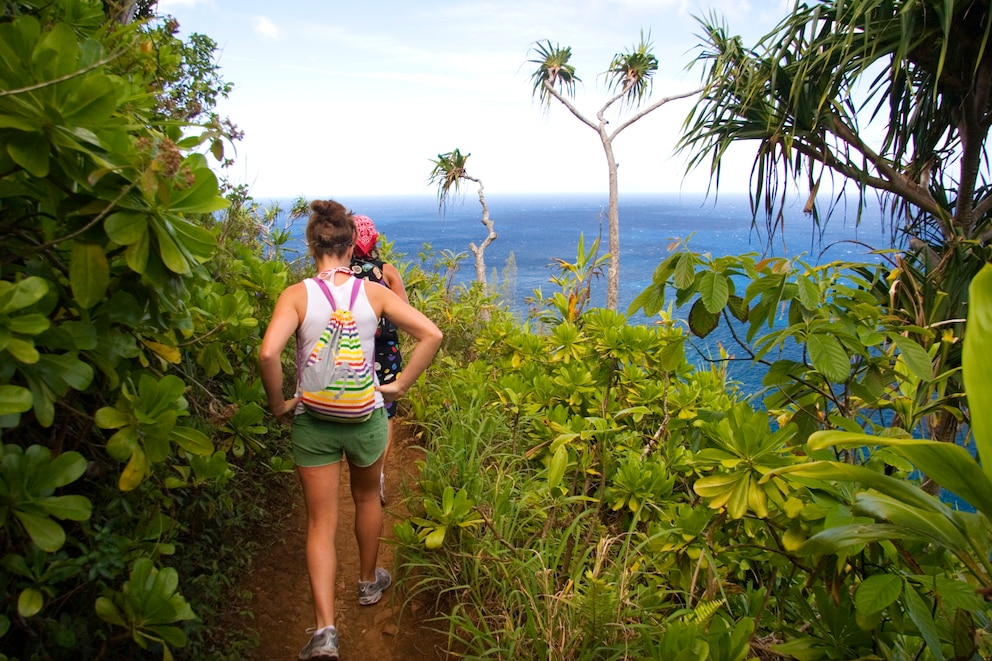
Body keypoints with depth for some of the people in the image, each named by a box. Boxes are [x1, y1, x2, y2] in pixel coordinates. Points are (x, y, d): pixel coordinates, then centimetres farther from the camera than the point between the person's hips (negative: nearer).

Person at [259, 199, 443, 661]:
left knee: (321, 522, 10)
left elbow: (268, 353, -26)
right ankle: (369, 583, 46)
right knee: (367, 500, 26)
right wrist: (399, 385, -3)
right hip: (366, 416, 2)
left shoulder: (297, 295, -12)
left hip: (313, 421, -1)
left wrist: (278, 404, -10)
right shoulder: (373, 293, -6)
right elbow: (431, 335, -10)